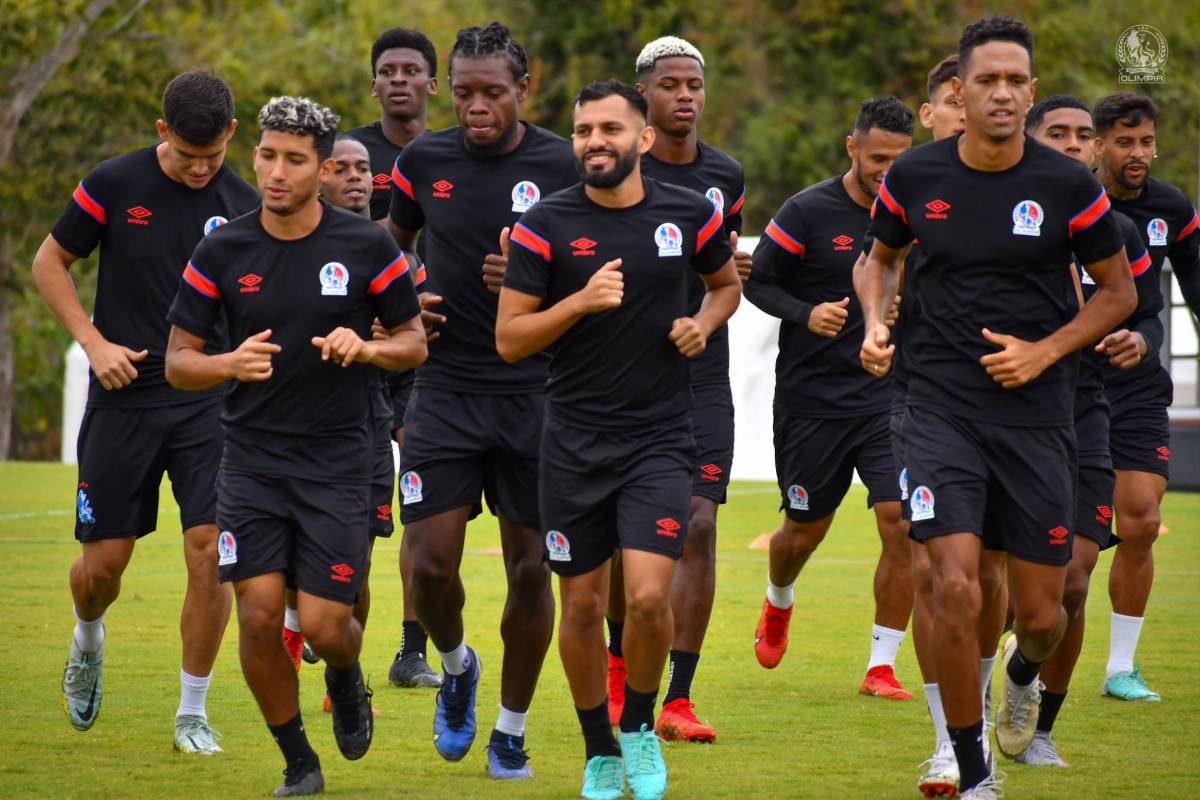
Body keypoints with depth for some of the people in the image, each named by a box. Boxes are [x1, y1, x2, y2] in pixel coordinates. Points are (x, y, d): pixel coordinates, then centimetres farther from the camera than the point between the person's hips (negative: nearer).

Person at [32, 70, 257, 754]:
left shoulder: (244, 207, -1)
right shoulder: (115, 184, -5)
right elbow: (50, 263, 6)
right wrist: (95, 343, -5)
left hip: (210, 404, 1)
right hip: (123, 398, -1)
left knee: (211, 555, -10)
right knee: (104, 561, 2)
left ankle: (193, 713, 5)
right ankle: (89, 642, 38)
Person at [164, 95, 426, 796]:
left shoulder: (368, 246, -4)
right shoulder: (222, 252, 0)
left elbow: (414, 341, 5)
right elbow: (179, 362, 4)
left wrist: (366, 346, -16)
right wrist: (231, 364, -18)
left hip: (338, 464, -1)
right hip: (251, 462, 1)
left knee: (325, 626, -5)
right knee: (259, 617, -8)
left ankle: (347, 681, 34)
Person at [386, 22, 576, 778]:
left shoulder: (563, 167, -5)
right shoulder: (424, 161, 3)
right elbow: (390, 243, 21)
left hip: (535, 394, -1)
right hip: (447, 387, 1)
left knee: (531, 566, 1)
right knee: (430, 560, -8)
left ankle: (512, 730, 18)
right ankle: (456, 667, 24)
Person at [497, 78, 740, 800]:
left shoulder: (690, 215, 0)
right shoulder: (547, 224, -5)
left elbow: (727, 282, 21)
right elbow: (509, 339, -5)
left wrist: (703, 322, -1)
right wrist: (581, 301, -19)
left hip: (661, 439, 0)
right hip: (575, 442, 0)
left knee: (649, 597, -15)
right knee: (582, 605, 6)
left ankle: (640, 726, 12)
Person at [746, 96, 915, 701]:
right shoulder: (808, 211, -9)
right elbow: (757, 282, -5)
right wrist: (806, 314, -20)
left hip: (888, 397, 2)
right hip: (811, 399, -2)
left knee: (903, 527, -12)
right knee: (805, 530, 10)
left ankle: (881, 665, -2)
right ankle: (778, 602, 46)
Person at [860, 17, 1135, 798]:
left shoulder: (1070, 186, -6)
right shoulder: (915, 177, -2)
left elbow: (1120, 291, 5)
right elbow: (883, 255, 18)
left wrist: (1045, 351, -8)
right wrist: (876, 323, -1)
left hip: (1037, 415, 0)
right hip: (943, 410, 0)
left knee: (1042, 613, 5)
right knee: (957, 592, -16)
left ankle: (1024, 677, 45)